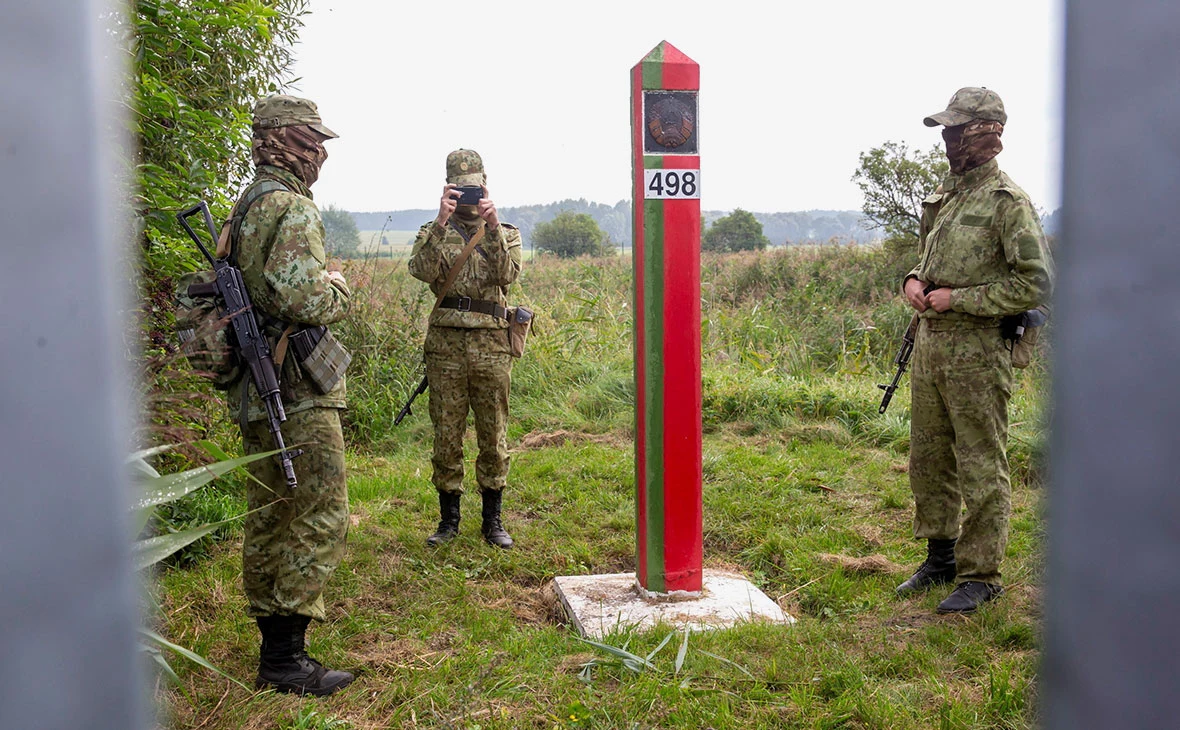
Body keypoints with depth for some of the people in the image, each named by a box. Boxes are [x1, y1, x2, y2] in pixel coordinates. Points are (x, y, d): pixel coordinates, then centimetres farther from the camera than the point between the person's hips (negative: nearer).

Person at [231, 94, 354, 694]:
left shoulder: (243, 208, 18)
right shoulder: (293, 207, -14)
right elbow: (303, 298, -25)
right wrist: (338, 294, -5)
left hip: (253, 390, 10)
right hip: (298, 393, -10)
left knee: (267, 519, 14)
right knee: (320, 518, -5)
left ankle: (273, 647, 24)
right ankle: (285, 656, -1)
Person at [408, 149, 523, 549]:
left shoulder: (506, 232, 11)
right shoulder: (434, 232, 11)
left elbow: (507, 274, -10)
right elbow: (422, 270, -11)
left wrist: (493, 226, -20)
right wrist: (441, 223, -20)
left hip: (492, 345, 0)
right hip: (445, 343, 0)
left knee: (494, 436, 5)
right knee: (446, 435, 5)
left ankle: (492, 519, 18)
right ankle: (448, 518, 18)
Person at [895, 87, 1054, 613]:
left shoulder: (1007, 202, -10)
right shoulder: (944, 195, 14)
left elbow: (1037, 282, -15)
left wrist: (958, 298, -16)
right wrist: (914, 280, 5)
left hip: (977, 350, -8)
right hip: (928, 342, 8)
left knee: (981, 469, 0)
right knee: (928, 460, 15)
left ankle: (980, 575, 11)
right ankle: (941, 557, 29)